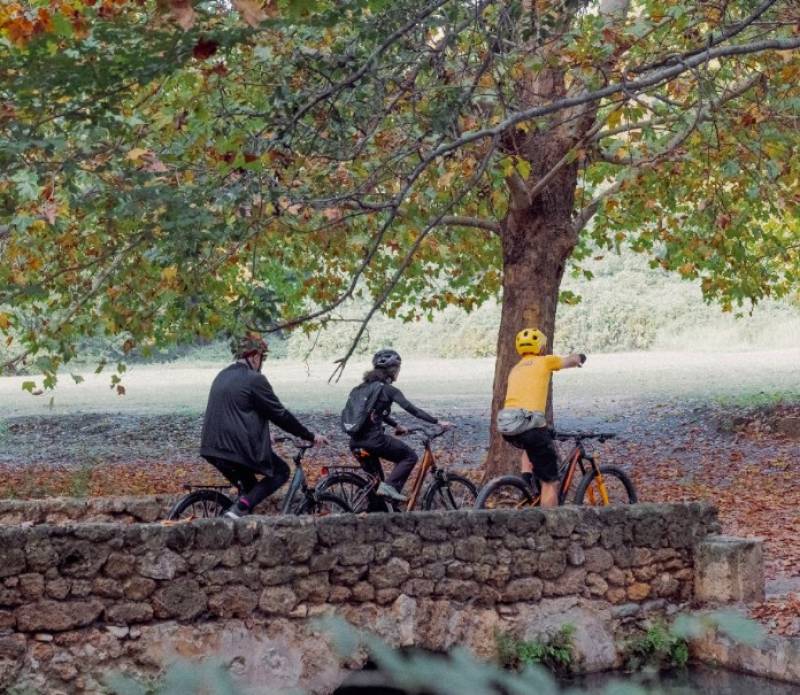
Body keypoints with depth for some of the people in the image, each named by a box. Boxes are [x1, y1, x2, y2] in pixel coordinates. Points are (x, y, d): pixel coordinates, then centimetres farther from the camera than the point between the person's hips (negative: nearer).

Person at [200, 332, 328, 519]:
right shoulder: (254, 379, -9)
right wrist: (310, 436, 3)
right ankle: (240, 509, -9)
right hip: (239, 448, -8)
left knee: (249, 487, 24)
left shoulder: (222, 376, 16)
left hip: (212, 448, 8)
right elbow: (280, 414, -7)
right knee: (281, 471, 10)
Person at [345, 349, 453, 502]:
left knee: (374, 484, 25)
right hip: (374, 439, -7)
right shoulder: (388, 390, -5)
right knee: (410, 456, 11)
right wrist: (438, 422, -7)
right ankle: (389, 486, -6)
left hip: (356, 442, 8)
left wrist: (396, 425, 41)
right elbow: (412, 409, -9)